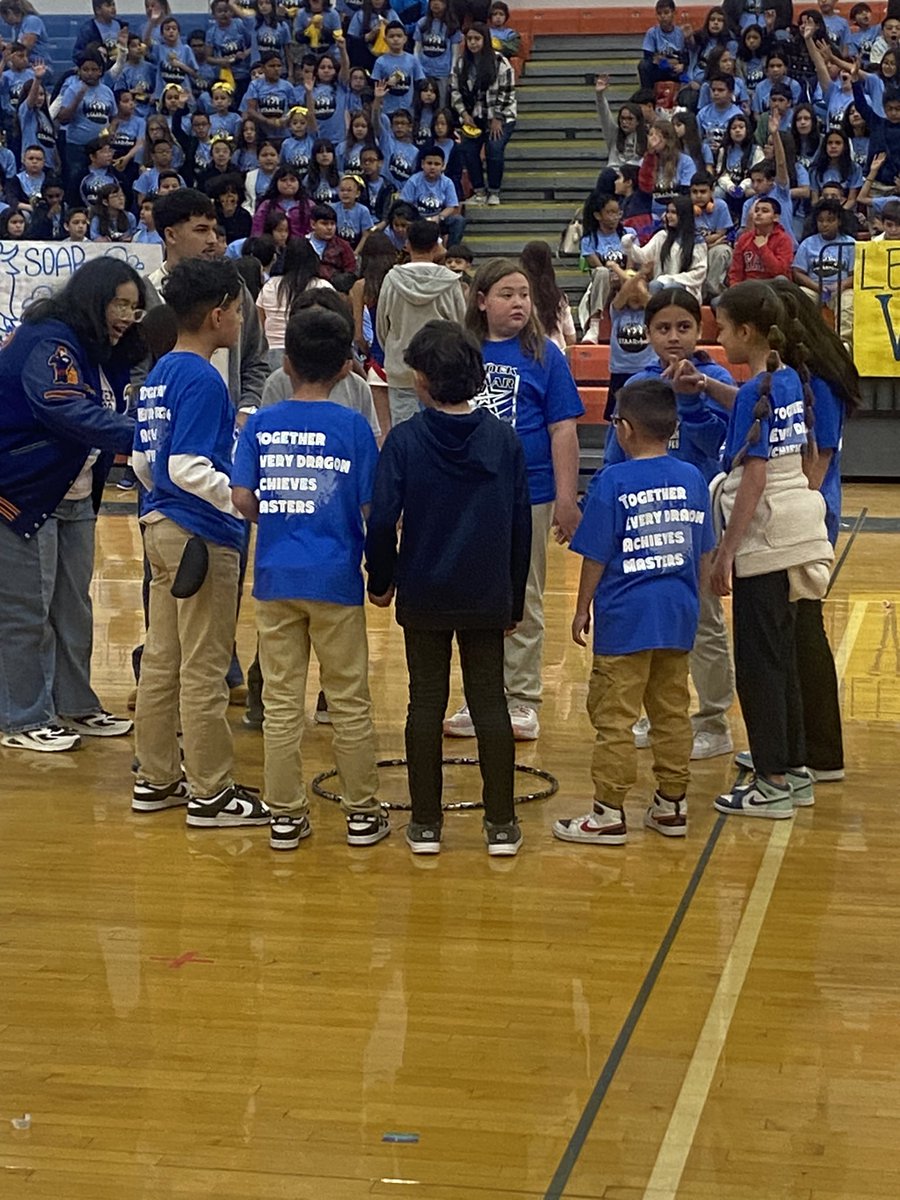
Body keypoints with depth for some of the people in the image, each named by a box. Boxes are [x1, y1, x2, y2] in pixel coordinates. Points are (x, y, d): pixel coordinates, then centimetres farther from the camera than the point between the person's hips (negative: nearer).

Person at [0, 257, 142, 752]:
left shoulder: (101, 354, 11)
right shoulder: (46, 344, -19)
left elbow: (110, 414, 6)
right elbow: (71, 412, -34)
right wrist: (139, 436, -41)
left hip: (75, 498, 9)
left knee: (73, 607, 14)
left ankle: (74, 706, 25)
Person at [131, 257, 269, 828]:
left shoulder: (160, 374, 11)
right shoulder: (203, 380, -16)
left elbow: (144, 459, 17)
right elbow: (187, 467, -24)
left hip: (162, 524, 9)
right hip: (201, 535, -9)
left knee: (161, 659, 14)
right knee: (205, 669, -2)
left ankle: (155, 779, 22)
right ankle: (210, 793, 5)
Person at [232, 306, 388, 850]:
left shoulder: (262, 424, 0)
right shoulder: (353, 425, -6)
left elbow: (243, 497, -2)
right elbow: (372, 506, -7)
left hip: (276, 576, 2)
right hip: (335, 579, -2)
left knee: (281, 700, 9)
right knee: (350, 701, 8)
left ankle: (286, 815, 13)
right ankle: (362, 813, 16)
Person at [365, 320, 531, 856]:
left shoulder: (405, 440, -8)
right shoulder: (504, 439, -1)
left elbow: (382, 520, -9)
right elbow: (521, 525, 4)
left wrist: (381, 581, 8)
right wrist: (514, 600, 13)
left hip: (422, 596, -1)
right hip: (488, 598, 1)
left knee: (426, 703, 7)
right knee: (490, 702, 7)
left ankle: (426, 824, 12)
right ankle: (502, 824, 10)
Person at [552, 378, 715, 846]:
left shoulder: (614, 481, -11)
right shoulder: (693, 479, 5)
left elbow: (596, 556, -8)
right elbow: (703, 554, 11)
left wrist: (582, 610, 3)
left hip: (627, 618, -6)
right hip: (679, 615, 6)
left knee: (614, 716, 0)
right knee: (672, 711, 14)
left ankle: (609, 814, 3)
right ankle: (671, 805, 21)